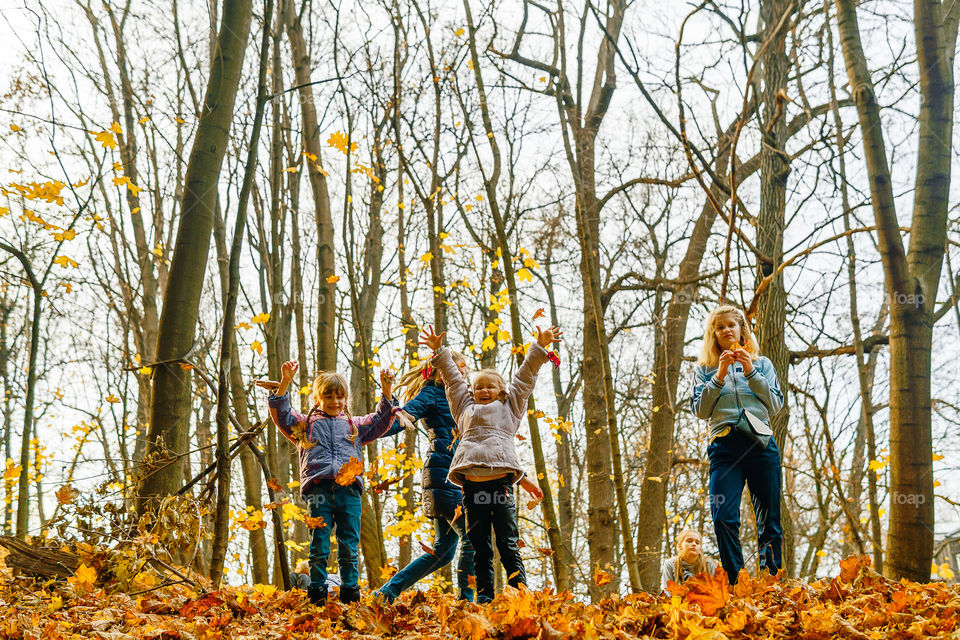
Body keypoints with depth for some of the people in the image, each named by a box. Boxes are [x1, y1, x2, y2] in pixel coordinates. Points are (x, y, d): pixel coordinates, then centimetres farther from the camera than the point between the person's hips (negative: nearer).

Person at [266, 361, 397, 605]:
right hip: (319, 489, -2)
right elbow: (281, 414, 7)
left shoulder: (354, 425, 25)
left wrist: (386, 390, 7)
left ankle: (350, 592, 8)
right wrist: (285, 382, -6)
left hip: (349, 489, 2)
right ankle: (317, 593, 3)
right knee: (319, 547, -5)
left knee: (349, 547, 1)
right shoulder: (305, 424, 19)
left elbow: (381, 421, 21)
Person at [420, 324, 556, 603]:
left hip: (500, 482, -2)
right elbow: (453, 378, 33)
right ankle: (484, 596, 8)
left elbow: (525, 376, 22)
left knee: (509, 544, -5)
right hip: (471, 484, 3)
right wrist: (439, 351, 38)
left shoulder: (509, 407, 22)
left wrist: (539, 347, 20)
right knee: (480, 546, 5)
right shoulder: (465, 409, 27)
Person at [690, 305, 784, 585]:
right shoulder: (705, 370, 16)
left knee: (769, 519, 0)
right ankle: (735, 582, -10)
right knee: (723, 517, -16)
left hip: (761, 445, 1)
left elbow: (775, 404, 7)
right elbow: (700, 410, 4)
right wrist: (719, 377, -5)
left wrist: (750, 372, -3)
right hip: (724, 445, -1)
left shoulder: (762, 364, 18)